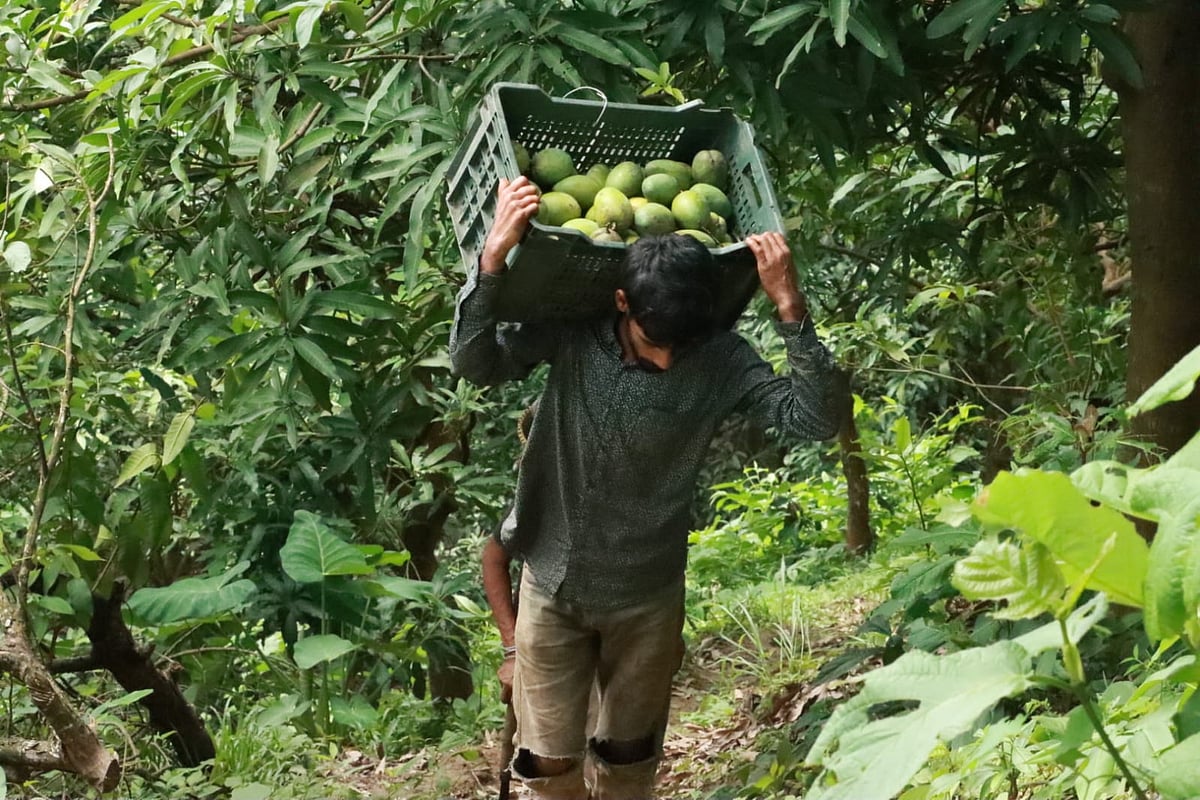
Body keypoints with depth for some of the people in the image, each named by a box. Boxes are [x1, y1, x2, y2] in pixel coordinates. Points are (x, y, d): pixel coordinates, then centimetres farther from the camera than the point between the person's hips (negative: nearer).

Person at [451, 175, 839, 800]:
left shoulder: (721, 360, -16)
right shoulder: (569, 331, -15)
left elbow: (815, 420, -23)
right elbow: (474, 364, -24)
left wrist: (790, 308, -31)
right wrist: (495, 255, -35)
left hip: (646, 596, 0)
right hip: (553, 585, 0)